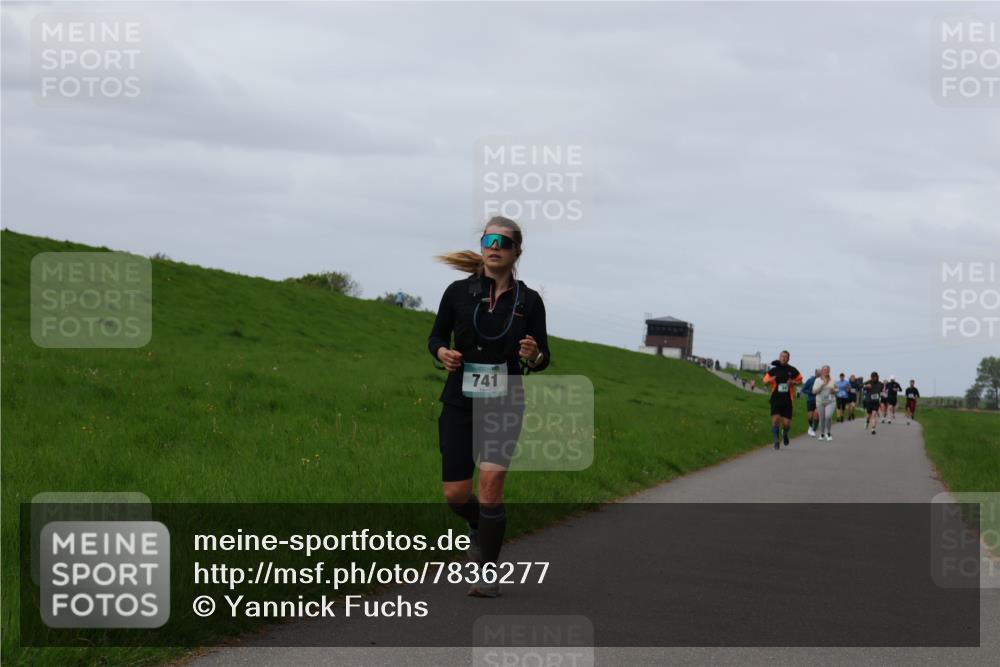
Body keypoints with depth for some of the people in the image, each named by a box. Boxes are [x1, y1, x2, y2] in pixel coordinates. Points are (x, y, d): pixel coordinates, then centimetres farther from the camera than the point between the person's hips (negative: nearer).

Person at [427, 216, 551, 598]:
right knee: (455, 495, 0)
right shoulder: (459, 292, -1)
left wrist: (534, 357, -17)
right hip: (460, 404, 1)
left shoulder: (529, 301, 0)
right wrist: (442, 353, -14)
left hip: (505, 405, -1)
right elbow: (436, 337, 9)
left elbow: (543, 358, 6)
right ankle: (479, 525, 35)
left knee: (491, 484, -15)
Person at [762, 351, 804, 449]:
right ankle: (776, 441, 0)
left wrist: (793, 382, -8)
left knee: (786, 423, -3)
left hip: (787, 400, 0)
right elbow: (765, 381, 10)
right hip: (776, 399, 0)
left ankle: (785, 433, 34)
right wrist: (770, 380, -14)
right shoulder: (773, 370, 4)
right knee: (775, 419, -14)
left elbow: (800, 380, 13)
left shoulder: (792, 370, 3)